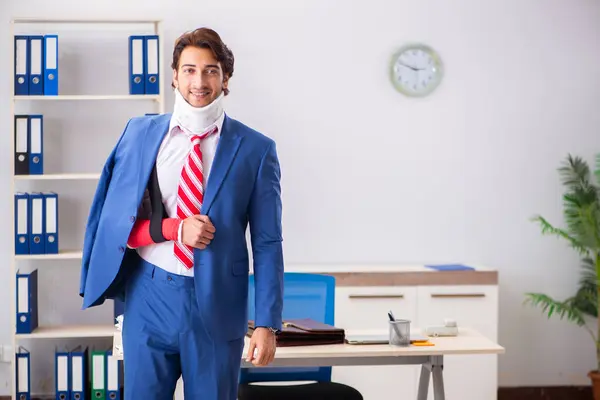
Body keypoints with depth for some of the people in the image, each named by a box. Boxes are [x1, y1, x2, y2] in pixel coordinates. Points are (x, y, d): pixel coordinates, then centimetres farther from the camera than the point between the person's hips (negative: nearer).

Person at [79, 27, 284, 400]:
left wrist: (267, 324, -7)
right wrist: (173, 229, -14)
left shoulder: (256, 149, -3)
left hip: (217, 303, -1)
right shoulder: (140, 132, 3)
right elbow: (115, 221, 2)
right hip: (150, 296, 2)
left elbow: (267, 244, -3)